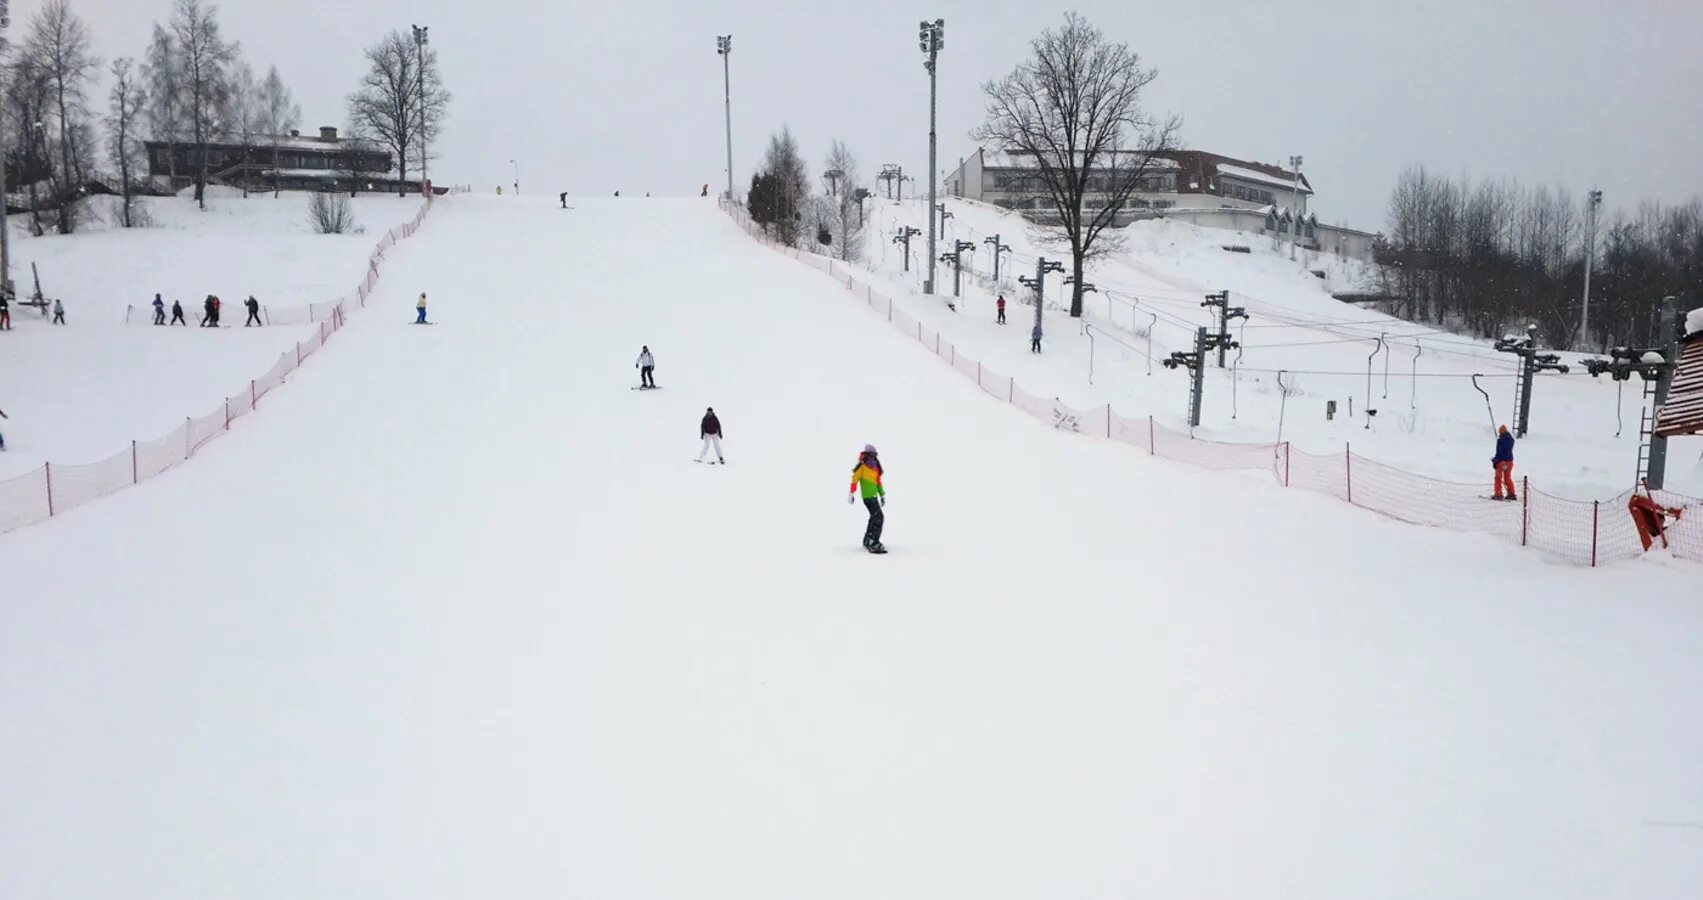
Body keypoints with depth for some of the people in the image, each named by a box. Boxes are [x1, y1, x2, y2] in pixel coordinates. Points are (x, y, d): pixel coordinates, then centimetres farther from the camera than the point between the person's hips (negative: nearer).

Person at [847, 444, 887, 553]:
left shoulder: (875, 467, 14)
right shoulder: (862, 466, -7)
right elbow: (855, 480, -9)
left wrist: (882, 495, 23)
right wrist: (851, 493, -13)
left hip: (874, 496, 8)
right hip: (867, 496, -8)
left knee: (874, 518, 15)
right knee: (879, 517, -18)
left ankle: (867, 541, 27)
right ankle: (874, 544, -23)